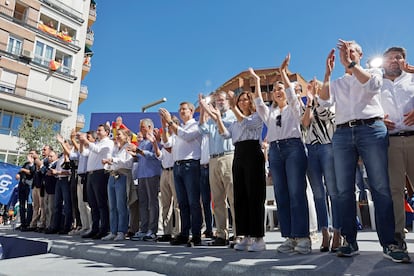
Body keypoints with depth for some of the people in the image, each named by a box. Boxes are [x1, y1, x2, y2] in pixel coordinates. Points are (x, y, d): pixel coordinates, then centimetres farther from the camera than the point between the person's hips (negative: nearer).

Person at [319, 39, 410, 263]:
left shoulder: (373, 72, 19)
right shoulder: (336, 83, 24)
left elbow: (371, 84, -6)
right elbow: (324, 101, 4)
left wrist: (351, 63, -9)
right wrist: (328, 72, -1)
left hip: (371, 129, -2)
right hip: (342, 134, 3)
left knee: (381, 188, -7)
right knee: (344, 190, -2)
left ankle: (389, 243, -1)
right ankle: (350, 242, 4)